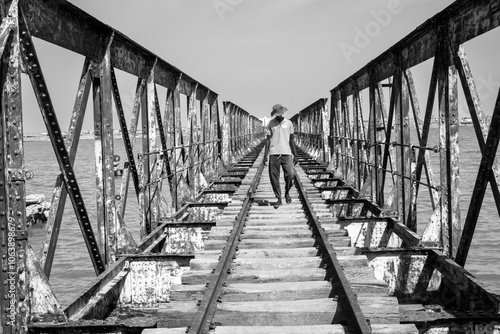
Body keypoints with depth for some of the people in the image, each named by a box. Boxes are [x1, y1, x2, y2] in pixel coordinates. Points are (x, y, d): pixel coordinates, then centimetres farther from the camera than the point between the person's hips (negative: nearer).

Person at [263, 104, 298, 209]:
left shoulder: (288, 123, 7)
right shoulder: (271, 124, 6)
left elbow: (291, 140, 12)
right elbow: (268, 140, 8)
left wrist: (295, 155, 9)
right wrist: (265, 155, 1)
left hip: (286, 153, 0)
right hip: (274, 154, 0)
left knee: (290, 175, -11)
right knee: (274, 178, -2)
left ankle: (287, 193, 16)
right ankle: (278, 199, 10)